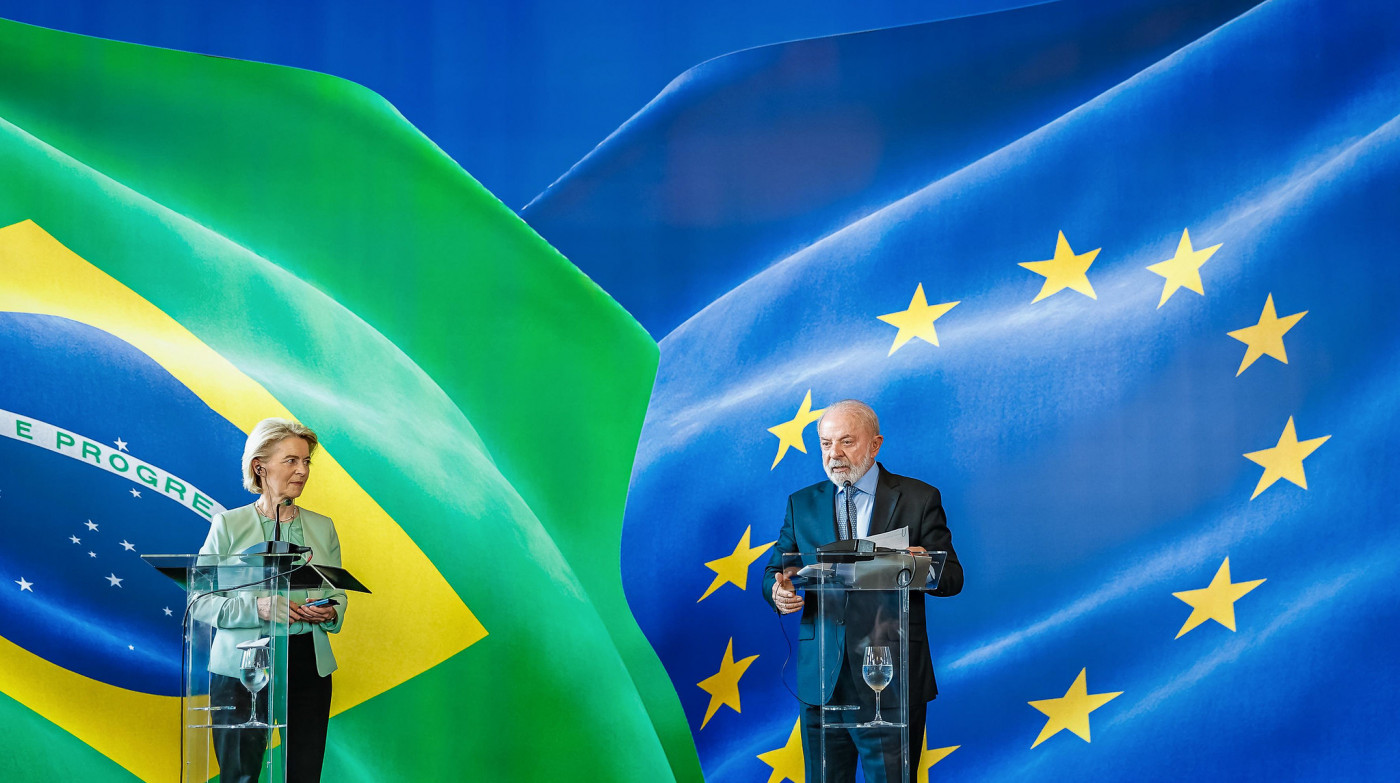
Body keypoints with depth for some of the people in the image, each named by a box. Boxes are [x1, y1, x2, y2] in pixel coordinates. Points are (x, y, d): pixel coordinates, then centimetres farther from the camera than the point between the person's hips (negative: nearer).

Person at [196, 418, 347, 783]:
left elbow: (339, 595, 17)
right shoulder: (229, 525, 0)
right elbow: (200, 602, -4)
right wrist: (256, 608, -18)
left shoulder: (322, 527, 12)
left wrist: (329, 612, -7)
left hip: (308, 666, 3)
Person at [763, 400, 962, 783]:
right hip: (821, 681, 3)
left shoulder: (919, 499, 3)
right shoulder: (802, 504, 12)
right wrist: (778, 592, -12)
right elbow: (774, 571, 13)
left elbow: (952, 578, 1)